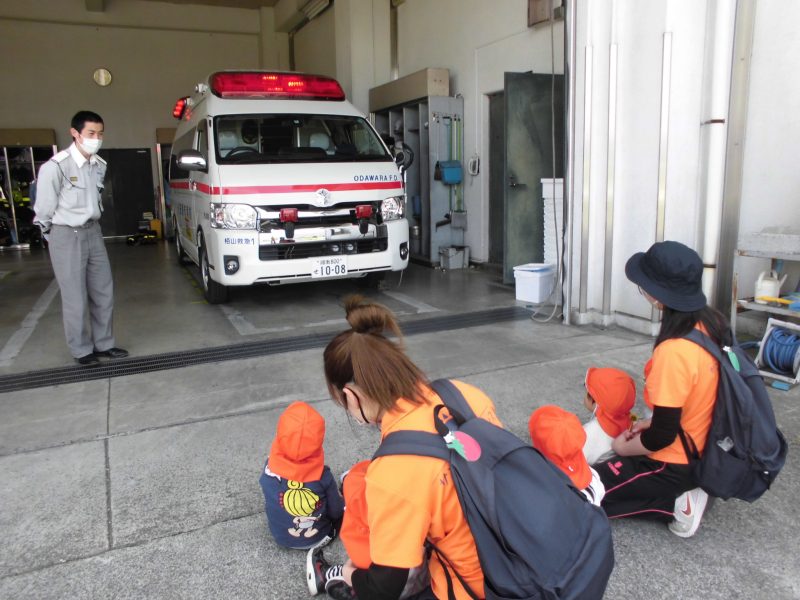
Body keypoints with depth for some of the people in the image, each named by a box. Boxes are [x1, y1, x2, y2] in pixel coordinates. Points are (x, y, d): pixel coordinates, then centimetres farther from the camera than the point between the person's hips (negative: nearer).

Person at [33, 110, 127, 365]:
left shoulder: (99, 165, 2)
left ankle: (103, 344, 24)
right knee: (76, 298, 1)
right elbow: (44, 209, -9)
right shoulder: (56, 166, -19)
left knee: (104, 292, 10)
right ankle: (82, 350, 15)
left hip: (93, 232, 6)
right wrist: (54, 234, 4)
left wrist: (90, 225, 17)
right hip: (67, 237, -6)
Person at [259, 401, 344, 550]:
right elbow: (336, 513, -14)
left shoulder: (269, 468, -27)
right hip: (318, 538, -1)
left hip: (281, 537, 1)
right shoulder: (323, 476, -30)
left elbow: (269, 503, -6)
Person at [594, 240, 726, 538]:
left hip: (674, 465, -9)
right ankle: (683, 493, 12)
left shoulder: (673, 352, -32)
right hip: (701, 451, 9)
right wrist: (652, 422, 8)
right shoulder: (711, 323, -6)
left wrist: (623, 447, -6)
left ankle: (674, 504, -3)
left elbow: (662, 436, -24)